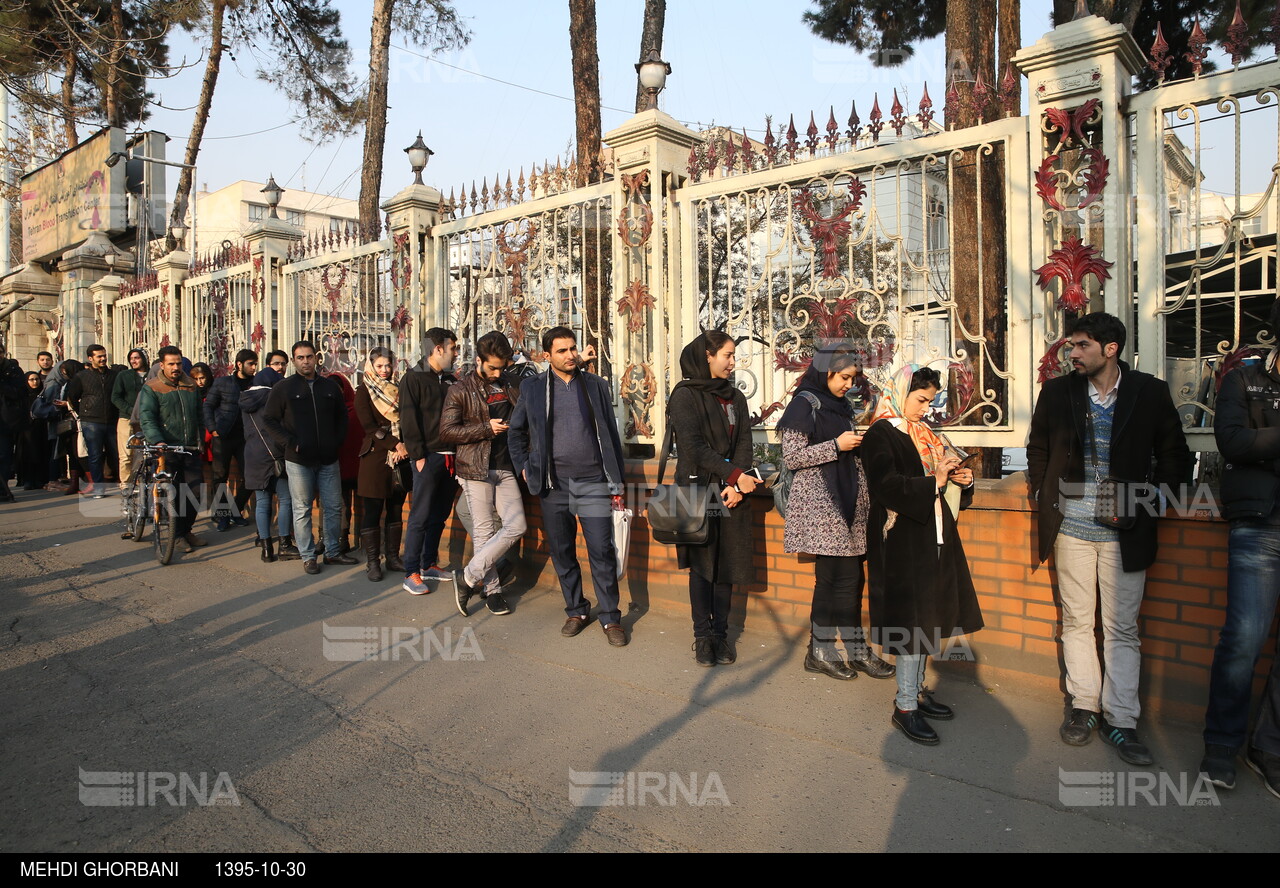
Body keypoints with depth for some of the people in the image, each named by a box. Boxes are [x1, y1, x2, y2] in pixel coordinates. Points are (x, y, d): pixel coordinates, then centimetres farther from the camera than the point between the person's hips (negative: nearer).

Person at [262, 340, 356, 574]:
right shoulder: (284, 388, 0)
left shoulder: (329, 386, 11)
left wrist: (337, 440, 6)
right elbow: (268, 419, 0)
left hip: (328, 459, 4)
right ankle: (307, 556, 12)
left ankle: (332, 551, 20)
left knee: (334, 507, 8)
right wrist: (289, 442, -11)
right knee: (302, 509, 2)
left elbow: (341, 416, 20)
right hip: (299, 459, -3)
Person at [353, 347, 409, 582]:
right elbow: (369, 426, -9)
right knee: (373, 511, 0)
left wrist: (405, 446, -8)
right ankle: (372, 562, 7)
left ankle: (393, 557, 17)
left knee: (396, 509, 8)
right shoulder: (364, 392, 0)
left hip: (400, 457, 4)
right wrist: (395, 444, -17)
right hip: (375, 457, -4)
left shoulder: (398, 390, 13)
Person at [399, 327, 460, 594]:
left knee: (440, 516, 12)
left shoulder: (452, 381, 15)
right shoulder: (414, 379, -3)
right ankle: (411, 574, 3)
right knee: (420, 517, -4)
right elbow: (409, 421, -10)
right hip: (429, 458, -6)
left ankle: (429, 566, 23)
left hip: (450, 458, 6)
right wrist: (418, 456, -15)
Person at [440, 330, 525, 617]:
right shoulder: (460, 391, -2)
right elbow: (446, 432, -8)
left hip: (505, 469, 5)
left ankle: (468, 577, 5)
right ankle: (491, 590, 15)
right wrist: (487, 428, -13)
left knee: (516, 525, -4)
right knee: (484, 531, 0)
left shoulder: (509, 386, 12)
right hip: (476, 470, -5)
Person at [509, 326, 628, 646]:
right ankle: (576, 611, 26)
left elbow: (611, 434, 8)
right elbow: (516, 432, 19)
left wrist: (617, 482, 5)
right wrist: (524, 468, 7)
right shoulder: (532, 388, 6)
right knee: (562, 553, 9)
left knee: (602, 551, -4)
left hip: (593, 483, -1)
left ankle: (610, 617, 8)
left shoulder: (595, 385, 6)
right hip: (555, 485, 1)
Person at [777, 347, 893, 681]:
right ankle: (819, 652, 9)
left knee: (851, 578, 6)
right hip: (820, 503, -8)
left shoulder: (842, 405, 18)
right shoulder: (804, 405, -6)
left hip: (847, 502, 8)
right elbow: (791, 457, -13)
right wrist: (836, 446, -15)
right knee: (838, 576, -5)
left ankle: (856, 649, 14)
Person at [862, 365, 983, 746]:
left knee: (926, 618, 13)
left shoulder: (924, 434, 15)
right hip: (902, 540, -8)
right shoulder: (880, 435, -10)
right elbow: (885, 485, -23)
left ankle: (915, 689, 26)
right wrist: (932, 482, -21)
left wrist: (960, 480, 3)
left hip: (932, 536, 8)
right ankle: (905, 707, 4)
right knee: (912, 621, -5)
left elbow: (941, 483, 23)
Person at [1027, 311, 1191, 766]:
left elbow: (1174, 454, 7)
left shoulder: (1149, 392, 0)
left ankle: (1120, 719, 14)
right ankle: (1083, 706, 21)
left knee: (1122, 627, 4)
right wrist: (1042, 496, 5)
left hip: (1125, 528, -1)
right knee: (1076, 621, 9)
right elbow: (1037, 448, 14)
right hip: (1071, 524, 2)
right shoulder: (1056, 391, 4)